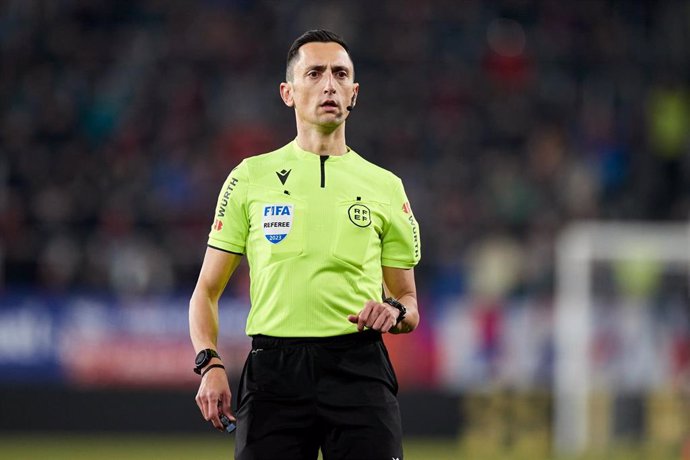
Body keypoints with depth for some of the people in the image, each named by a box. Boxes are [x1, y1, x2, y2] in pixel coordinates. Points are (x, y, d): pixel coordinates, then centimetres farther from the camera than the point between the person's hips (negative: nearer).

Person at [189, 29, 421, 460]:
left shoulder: (385, 186, 12)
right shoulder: (250, 178, 9)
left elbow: (409, 305, 18)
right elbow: (207, 290, 10)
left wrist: (395, 310, -7)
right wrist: (210, 363, -6)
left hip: (359, 371, 1)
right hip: (273, 371, -1)